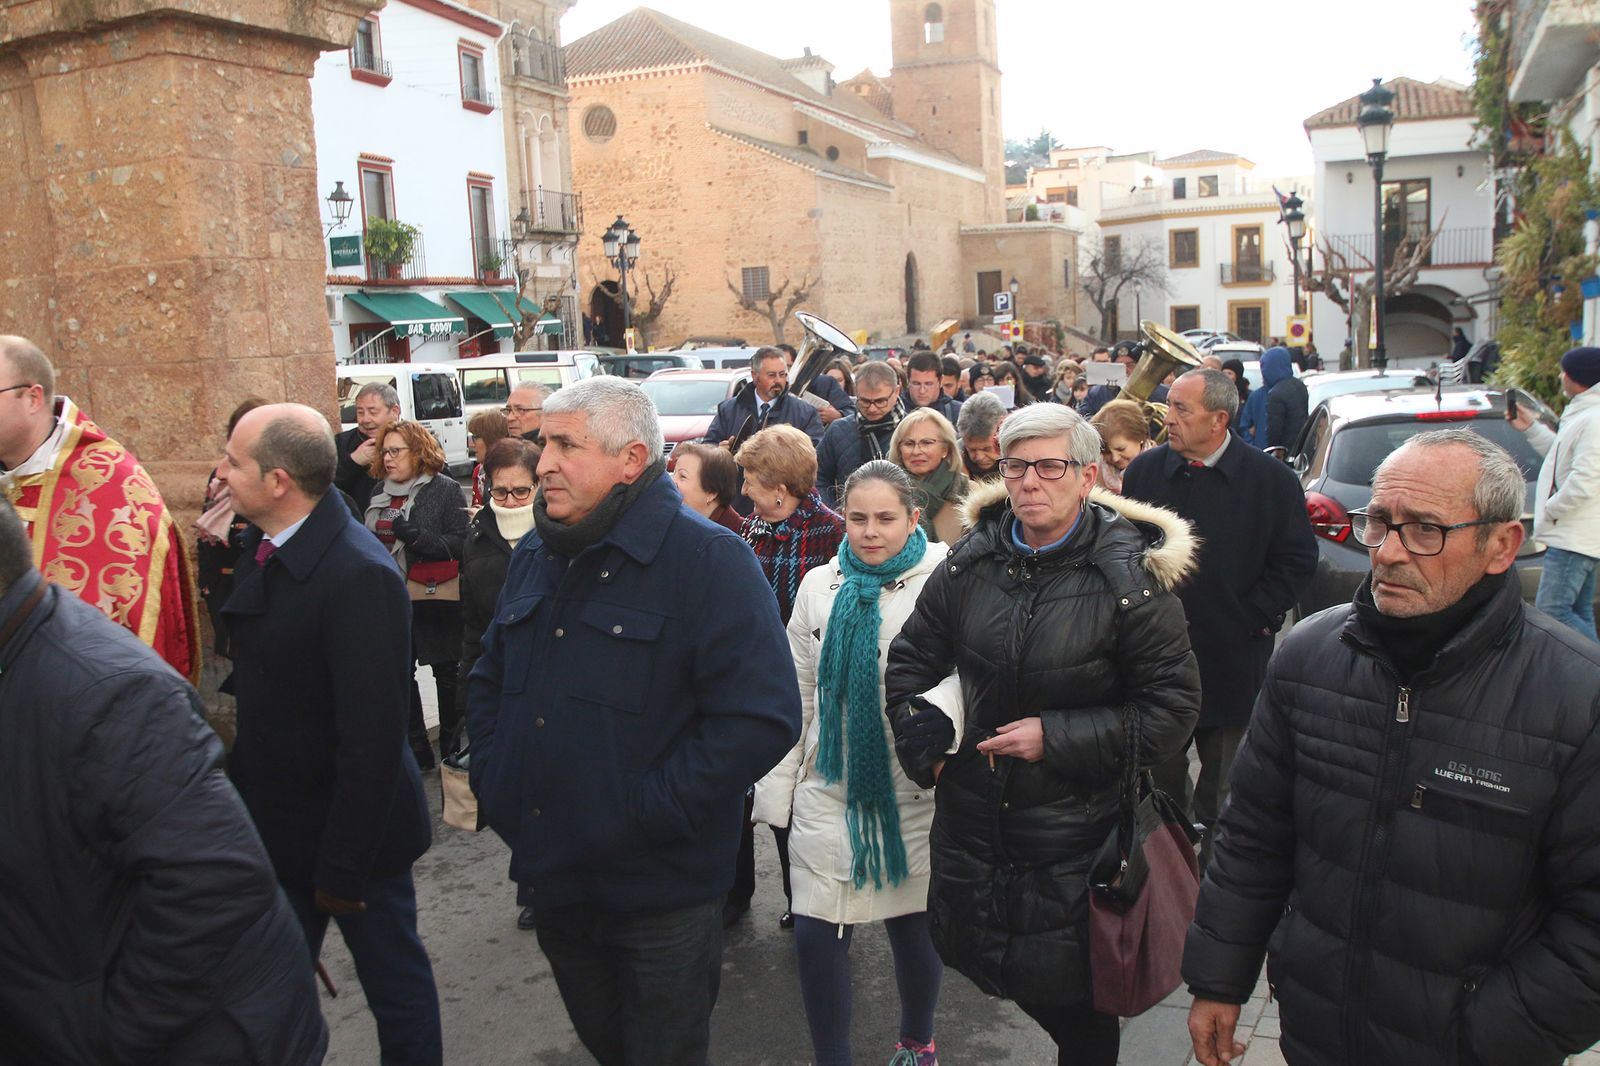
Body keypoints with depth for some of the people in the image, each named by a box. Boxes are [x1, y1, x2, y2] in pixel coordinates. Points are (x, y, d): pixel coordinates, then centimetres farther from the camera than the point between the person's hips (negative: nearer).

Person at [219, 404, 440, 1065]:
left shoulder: (360, 576, -27)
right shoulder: (262, 547, 0)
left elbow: (372, 738, -25)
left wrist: (344, 866, -21)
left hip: (350, 832, -7)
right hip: (278, 822, 7)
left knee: (395, 983, 14)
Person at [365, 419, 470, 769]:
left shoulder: (445, 489, -8)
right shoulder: (380, 492, 10)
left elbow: (459, 543, -15)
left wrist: (415, 535, -25)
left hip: (435, 599, -5)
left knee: (445, 672, 8)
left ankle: (451, 744, 21)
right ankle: (415, 746, 23)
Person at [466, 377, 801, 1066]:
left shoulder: (708, 560, -17)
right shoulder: (535, 558, 6)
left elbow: (761, 718, -24)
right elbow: (489, 678, 20)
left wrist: (647, 811, -23)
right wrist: (491, 776, 6)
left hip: (658, 898, -6)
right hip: (550, 877, 6)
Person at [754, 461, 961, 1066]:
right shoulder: (819, 586, 3)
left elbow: (962, 682, -8)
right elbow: (796, 694, 8)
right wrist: (776, 786, 7)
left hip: (912, 792, -2)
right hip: (828, 790, 2)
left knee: (914, 926, 13)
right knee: (815, 933, 1)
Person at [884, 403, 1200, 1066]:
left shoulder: (1130, 580, -13)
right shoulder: (970, 565, -1)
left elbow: (1173, 708, -12)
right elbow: (910, 658, 11)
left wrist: (1056, 737, -17)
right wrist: (925, 746, -1)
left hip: (1076, 833, -4)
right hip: (971, 820, 4)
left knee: (1078, 1009, 8)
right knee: (979, 960, 19)